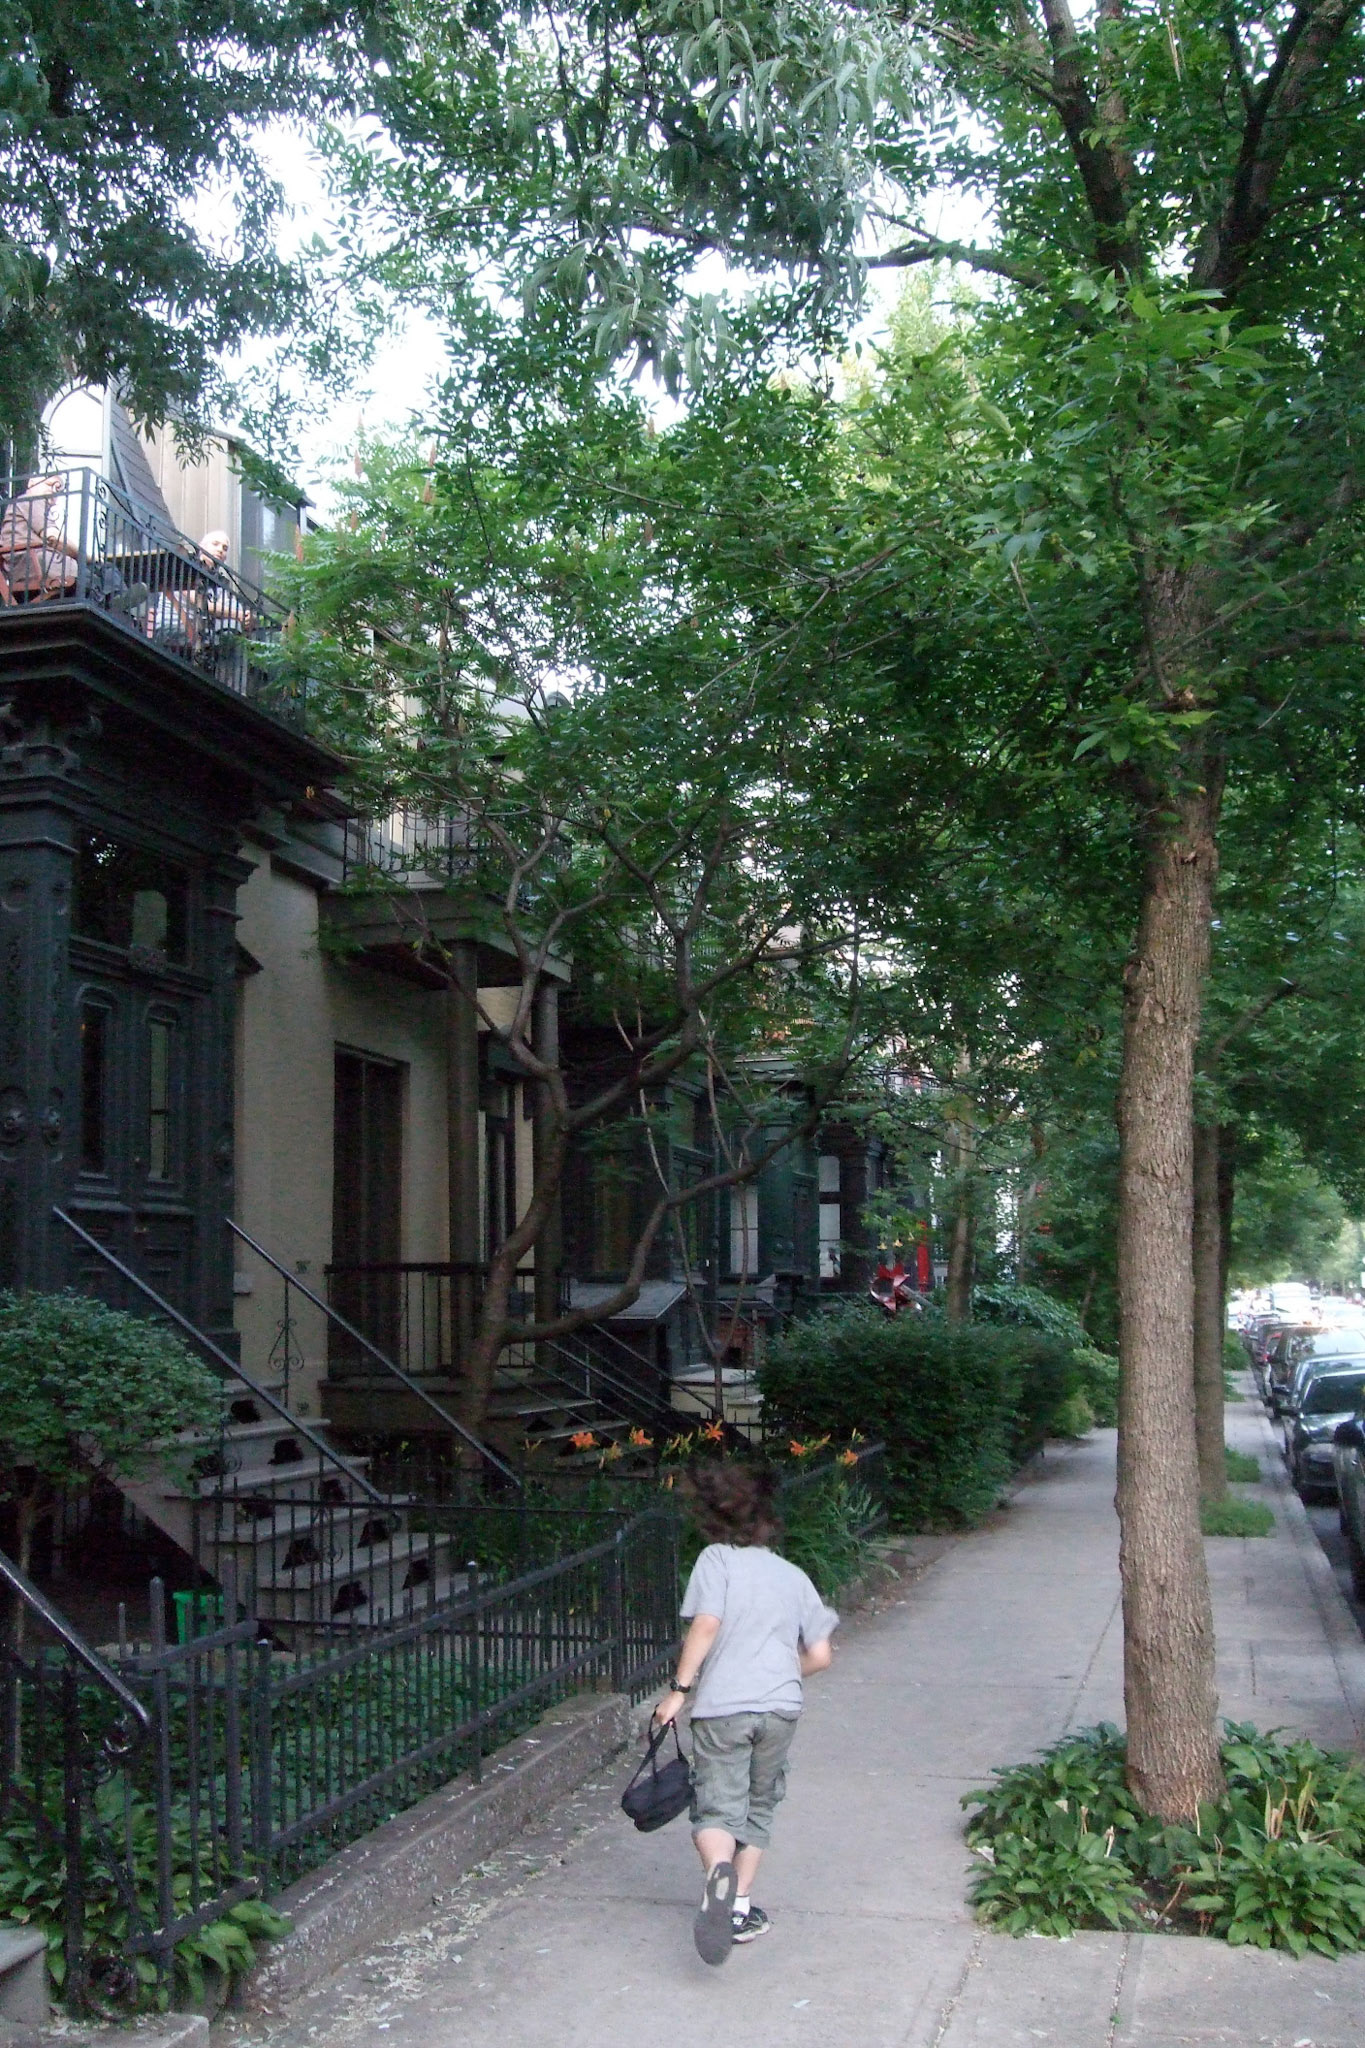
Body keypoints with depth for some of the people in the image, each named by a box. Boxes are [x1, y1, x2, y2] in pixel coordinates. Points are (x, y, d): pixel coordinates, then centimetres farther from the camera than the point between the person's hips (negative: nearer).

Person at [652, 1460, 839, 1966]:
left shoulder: (716, 1560, 2)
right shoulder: (793, 1575, 15)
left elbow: (705, 1624, -13)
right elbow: (820, 1656, 12)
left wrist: (679, 1689, -9)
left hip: (722, 1705, -4)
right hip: (780, 1706, 4)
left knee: (716, 1810, -1)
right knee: (758, 1809, 21)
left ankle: (719, 1871, -30)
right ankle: (741, 1908, 18)